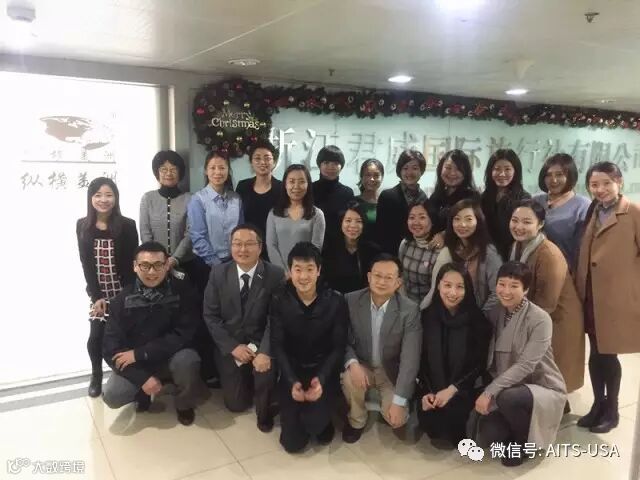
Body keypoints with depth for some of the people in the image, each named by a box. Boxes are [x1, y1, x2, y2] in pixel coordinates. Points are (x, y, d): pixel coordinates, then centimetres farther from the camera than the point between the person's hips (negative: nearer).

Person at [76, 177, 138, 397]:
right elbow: (86, 264, -2)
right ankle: (96, 375, 23)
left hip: (124, 292, -2)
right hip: (98, 293, 2)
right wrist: (96, 296, -7)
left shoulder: (127, 225, -8)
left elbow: (131, 263, -8)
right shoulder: (83, 226, -1)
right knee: (96, 335, -1)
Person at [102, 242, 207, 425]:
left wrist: (139, 353, -21)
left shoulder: (183, 291, -14)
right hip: (134, 362, 2)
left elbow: (183, 335, -18)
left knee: (187, 362, -34)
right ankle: (142, 392, 15)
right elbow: (111, 347, -11)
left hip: (172, 356, -1)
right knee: (112, 396, -22)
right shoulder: (123, 299, -9)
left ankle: (184, 404, 0)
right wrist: (142, 378, -21)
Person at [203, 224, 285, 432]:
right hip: (229, 345, 2)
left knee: (266, 369, -33)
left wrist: (265, 352, -30)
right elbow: (210, 316, -4)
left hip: (261, 343, -2)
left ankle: (264, 412, 0)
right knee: (237, 404, 4)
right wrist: (233, 347, -15)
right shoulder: (218, 273, -5)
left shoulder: (276, 275, -11)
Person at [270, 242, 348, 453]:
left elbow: (339, 347, -8)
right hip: (292, 372, 1)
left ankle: (322, 419, 13)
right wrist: (292, 382, -20)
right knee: (292, 443, -2)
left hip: (324, 371, -1)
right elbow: (277, 345, -7)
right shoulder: (279, 300, -8)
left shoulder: (336, 301, -11)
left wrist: (321, 379, -23)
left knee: (313, 423, -25)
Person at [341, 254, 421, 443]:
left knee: (396, 419, -19)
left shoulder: (410, 310, -19)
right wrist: (352, 363, -28)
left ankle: (387, 403, 19)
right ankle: (356, 421, 0)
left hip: (392, 371, -1)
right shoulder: (351, 300, -13)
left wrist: (399, 402, -26)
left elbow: (409, 358, -21)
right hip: (362, 366, 1)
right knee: (348, 379, -30)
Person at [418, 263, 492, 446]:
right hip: (432, 387, 2)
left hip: (465, 388, -2)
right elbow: (420, 359, 3)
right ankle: (440, 435, 13)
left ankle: (457, 439, 7)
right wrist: (426, 392, -10)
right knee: (426, 416, -23)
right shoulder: (427, 316, -2)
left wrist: (452, 390, -17)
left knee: (451, 410, -28)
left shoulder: (478, 320, -9)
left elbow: (480, 365, -7)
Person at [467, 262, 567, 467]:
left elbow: (526, 365, -26)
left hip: (544, 390, -4)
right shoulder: (495, 313, 0)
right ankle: (518, 429, 14)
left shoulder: (540, 319, -18)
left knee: (507, 397, -37)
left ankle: (525, 441, -5)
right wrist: (487, 392, -9)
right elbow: (491, 360, 4)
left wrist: (490, 392, -31)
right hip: (508, 390, 5)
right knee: (482, 436, -19)